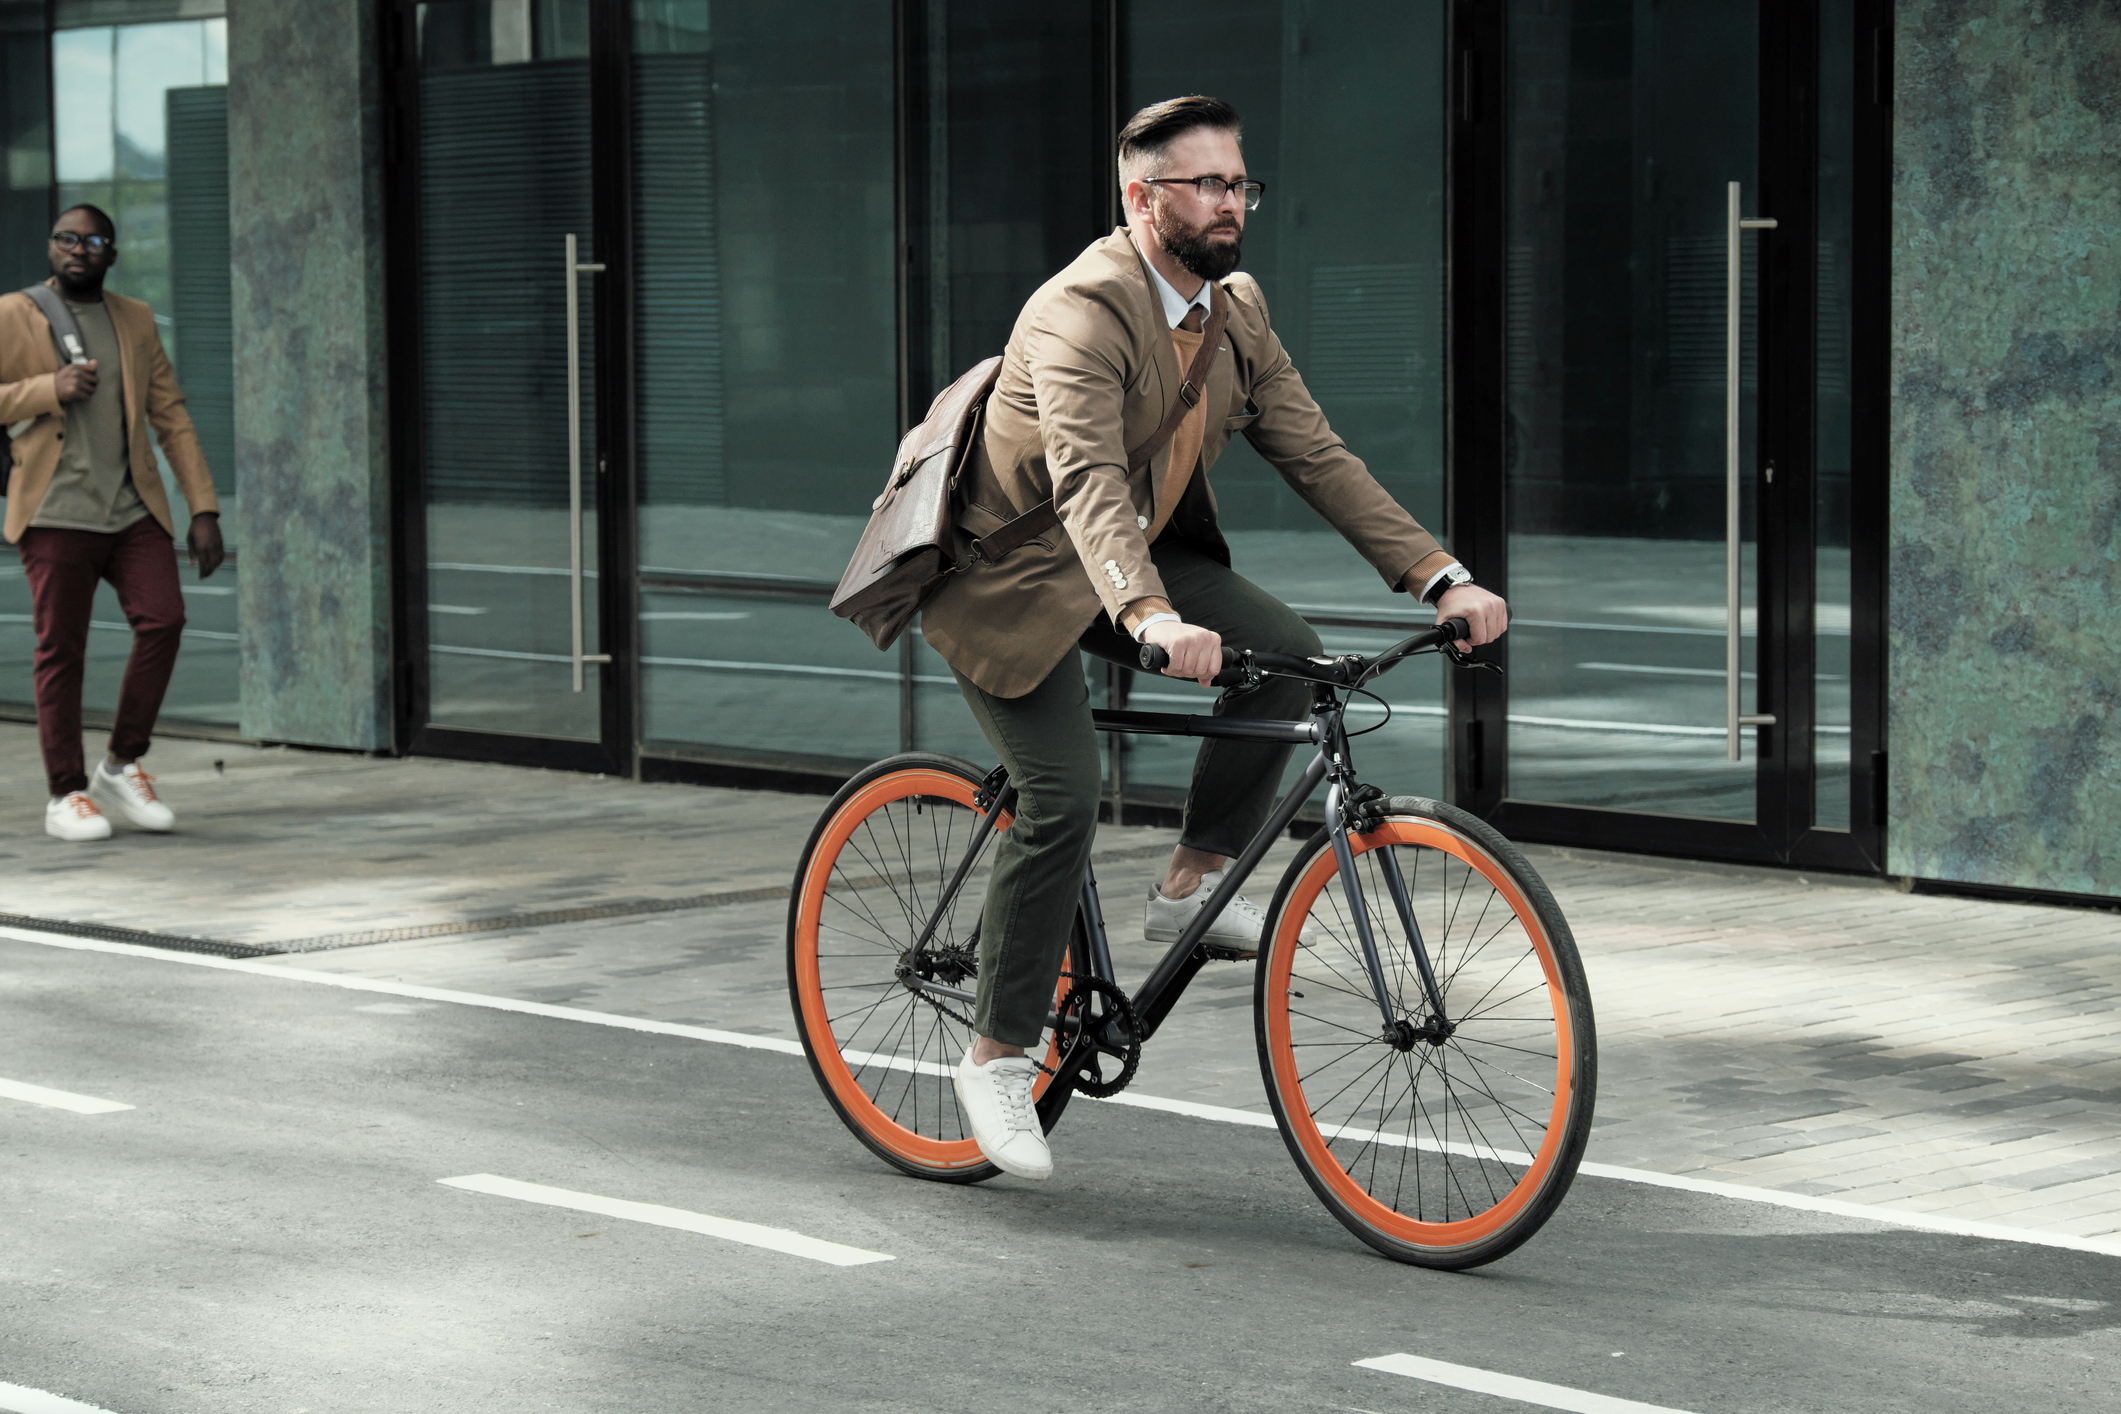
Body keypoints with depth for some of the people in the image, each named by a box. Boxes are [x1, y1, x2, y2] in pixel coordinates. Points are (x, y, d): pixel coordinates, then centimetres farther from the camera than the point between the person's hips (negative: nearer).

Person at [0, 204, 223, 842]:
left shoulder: (136, 321, 16)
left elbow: (172, 417, 15)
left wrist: (204, 509, 7)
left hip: (133, 509, 3)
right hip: (57, 515, -3)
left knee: (163, 620, -13)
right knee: (61, 651, -4)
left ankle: (122, 768, 1)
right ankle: (66, 794, 6)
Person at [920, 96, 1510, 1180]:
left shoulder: (1237, 310, -2)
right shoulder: (1081, 311, -27)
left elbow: (1316, 456, -4)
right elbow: (1088, 483, -41)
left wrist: (1441, 579, -15)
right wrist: (1152, 619, -58)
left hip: (1142, 560, 7)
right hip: (1015, 578, -7)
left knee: (1286, 656, -16)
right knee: (1062, 800, -18)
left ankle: (1192, 885, 0)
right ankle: (997, 1058, -2)